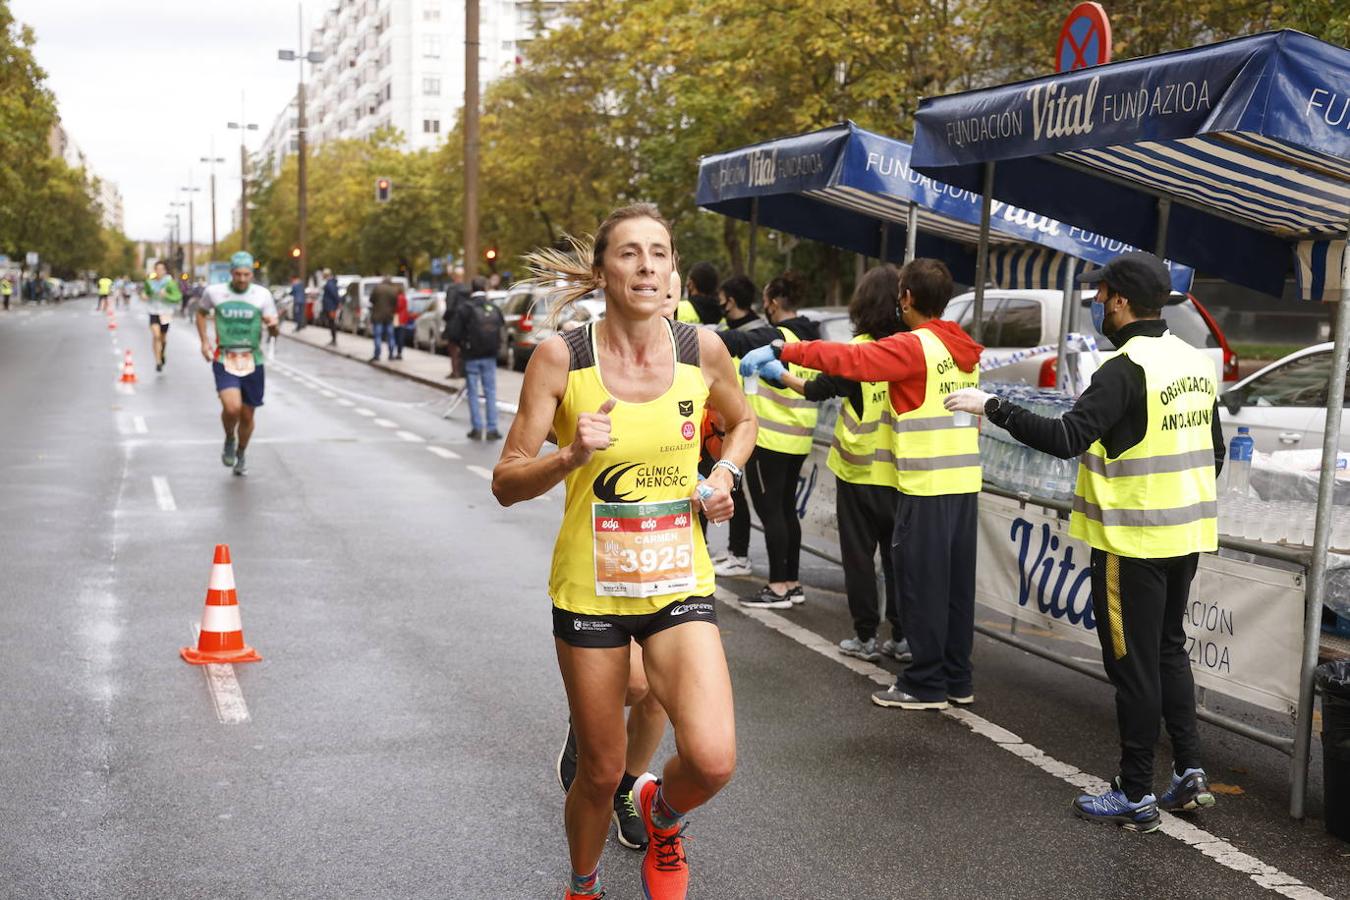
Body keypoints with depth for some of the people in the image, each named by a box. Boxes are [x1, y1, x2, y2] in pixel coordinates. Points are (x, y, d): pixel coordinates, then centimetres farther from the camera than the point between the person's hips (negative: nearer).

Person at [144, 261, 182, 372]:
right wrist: (145, 296, -4)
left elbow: (177, 297, -14)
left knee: (163, 337, 15)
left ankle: (162, 355, 46)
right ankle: (158, 362, -15)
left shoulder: (170, 283, -10)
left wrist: (166, 295, -28)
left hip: (165, 313, -1)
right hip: (154, 312, 1)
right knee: (156, 336, -17)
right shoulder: (150, 282, -1)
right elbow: (146, 292, 18)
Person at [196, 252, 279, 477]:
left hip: (253, 362, 1)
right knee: (232, 407, -22)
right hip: (224, 361, -1)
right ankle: (229, 440, 10)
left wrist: (274, 326, -23)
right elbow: (201, 312, 19)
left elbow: (274, 332, 1)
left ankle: (240, 456, 35)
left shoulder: (262, 295, -2)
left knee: (247, 415, 9)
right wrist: (204, 341, 6)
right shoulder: (214, 292, -1)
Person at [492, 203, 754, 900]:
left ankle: (661, 814, 22)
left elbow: (741, 422, 17)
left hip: (679, 585, 1)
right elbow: (506, 484, -9)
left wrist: (724, 474, -2)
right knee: (601, 772, 10)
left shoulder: (703, 349, -4)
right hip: (589, 588, -1)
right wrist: (571, 457, -28)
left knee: (712, 760, -15)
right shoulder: (561, 357, -11)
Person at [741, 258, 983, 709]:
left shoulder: (914, 347, -13)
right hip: (966, 481, 8)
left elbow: (847, 359, -23)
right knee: (957, 582, 13)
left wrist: (782, 351, -23)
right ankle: (958, 680, 21)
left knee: (922, 583, 1)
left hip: (926, 486, -8)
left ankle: (926, 684, 7)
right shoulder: (963, 349, 12)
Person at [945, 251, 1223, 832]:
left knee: (1133, 663, 1)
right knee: (1169, 651, 20)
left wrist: (992, 407, -22)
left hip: (1132, 541, -8)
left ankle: (1136, 797, 10)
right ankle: (1189, 772, 21)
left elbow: (1066, 438, -27)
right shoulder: (1196, 362, 8)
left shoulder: (1127, 368, -19)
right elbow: (1214, 453, 15)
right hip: (1186, 535, 8)